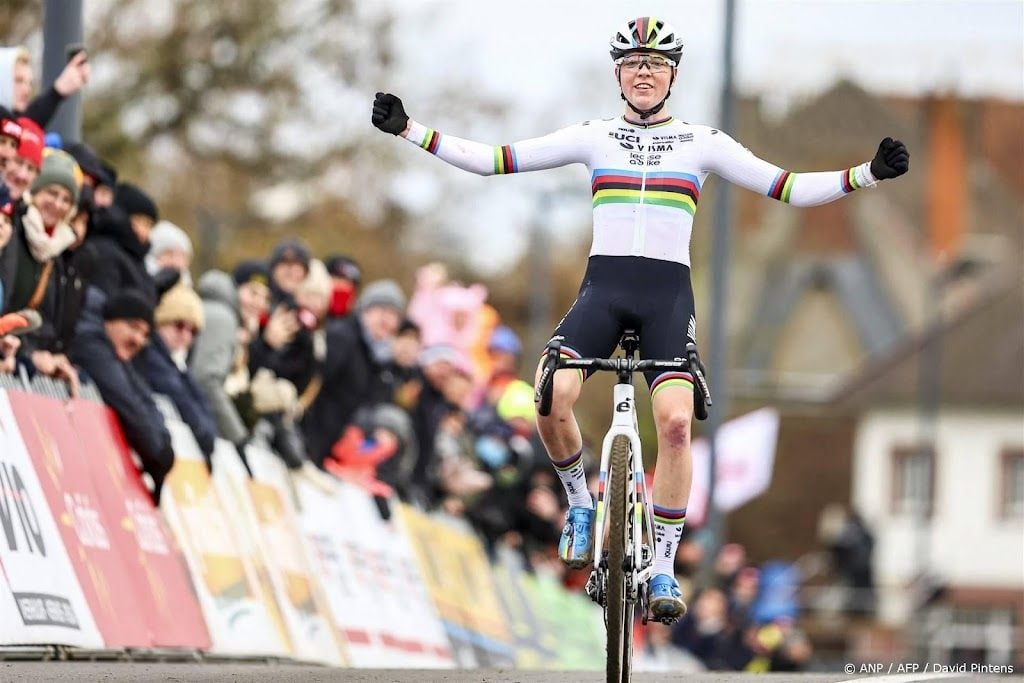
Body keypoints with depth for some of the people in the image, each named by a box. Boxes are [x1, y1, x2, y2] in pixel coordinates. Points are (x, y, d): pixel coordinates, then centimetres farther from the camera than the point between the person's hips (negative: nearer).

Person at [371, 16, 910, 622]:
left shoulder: (703, 143, 9)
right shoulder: (593, 137, 11)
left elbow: (788, 188, 6)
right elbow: (498, 160, 10)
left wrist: (867, 175, -8)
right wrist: (411, 132, 4)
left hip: (668, 293, -1)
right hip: (603, 287, 1)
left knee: (676, 420, -21)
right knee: (554, 398, -24)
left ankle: (663, 568, -10)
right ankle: (580, 501, 6)